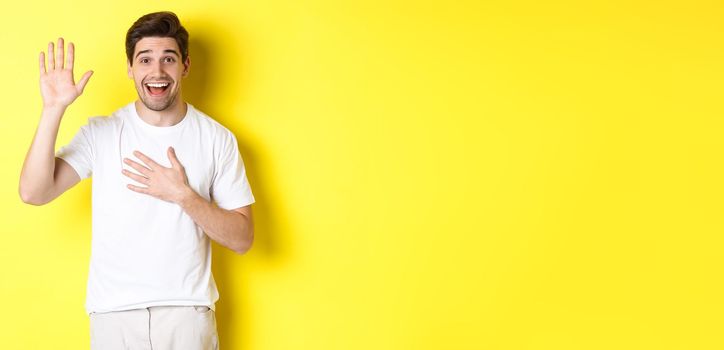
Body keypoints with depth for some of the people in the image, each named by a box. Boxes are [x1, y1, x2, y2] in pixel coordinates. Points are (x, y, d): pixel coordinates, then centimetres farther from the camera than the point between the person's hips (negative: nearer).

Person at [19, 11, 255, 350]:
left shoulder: (217, 139, -3)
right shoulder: (100, 133, -3)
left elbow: (242, 239, -4)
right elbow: (33, 192, -15)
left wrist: (182, 195, -18)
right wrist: (53, 109, -23)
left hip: (189, 311, 0)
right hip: (113, 312, 0)